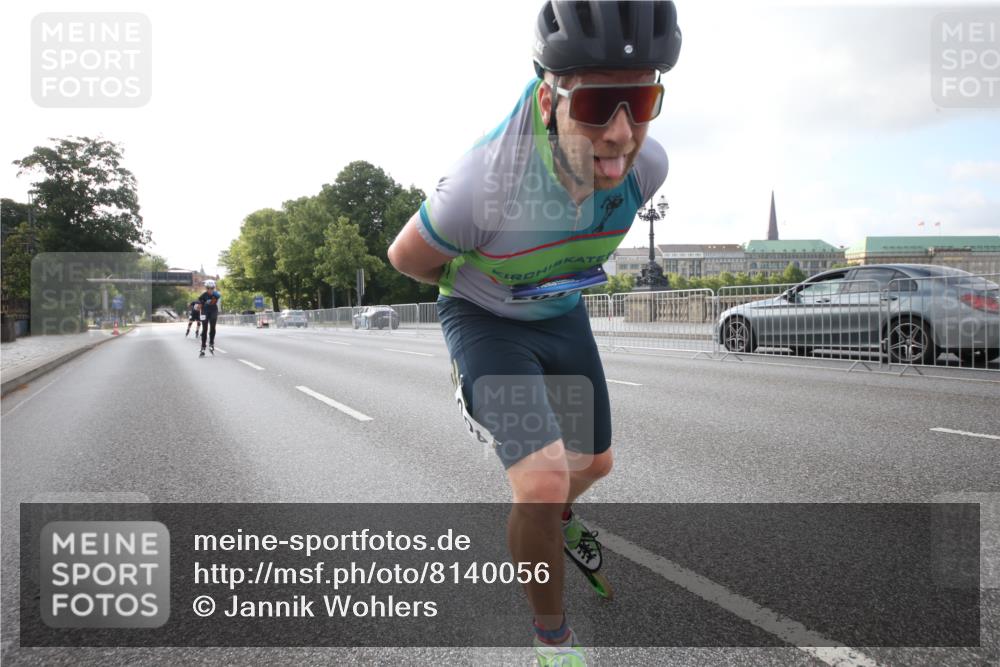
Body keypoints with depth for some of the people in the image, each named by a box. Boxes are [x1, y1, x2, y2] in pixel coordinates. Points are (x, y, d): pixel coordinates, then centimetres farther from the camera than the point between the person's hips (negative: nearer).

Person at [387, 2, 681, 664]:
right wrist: (475, 285, 1)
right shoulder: (486, 181, -38)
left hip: (561, 314, 5)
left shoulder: (647, 163, -23)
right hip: (485, 321, -5)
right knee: (543, 481, -22)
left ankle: (560, 519, 56)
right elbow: (407, 257, -16)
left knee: (594, 463, 17)